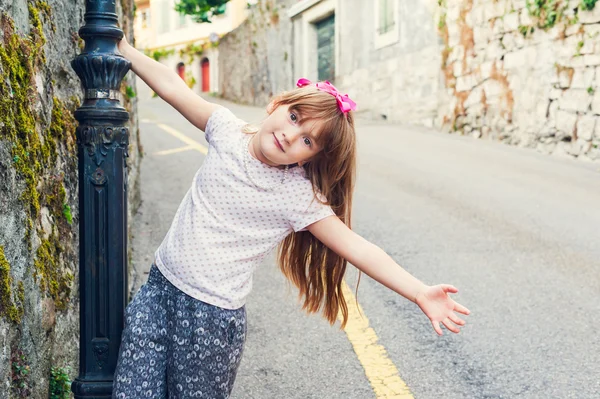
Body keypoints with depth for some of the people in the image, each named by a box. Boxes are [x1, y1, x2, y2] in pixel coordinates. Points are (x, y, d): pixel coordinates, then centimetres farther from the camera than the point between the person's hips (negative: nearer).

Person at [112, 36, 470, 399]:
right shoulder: (227, 130, -3)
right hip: (160, 286, 4)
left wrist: (421, 293, -19)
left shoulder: (299, 197, -14)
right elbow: (173, 87, 5)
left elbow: (356, 247, -14)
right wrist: (122, 47, 7)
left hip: (210, 315, -4)